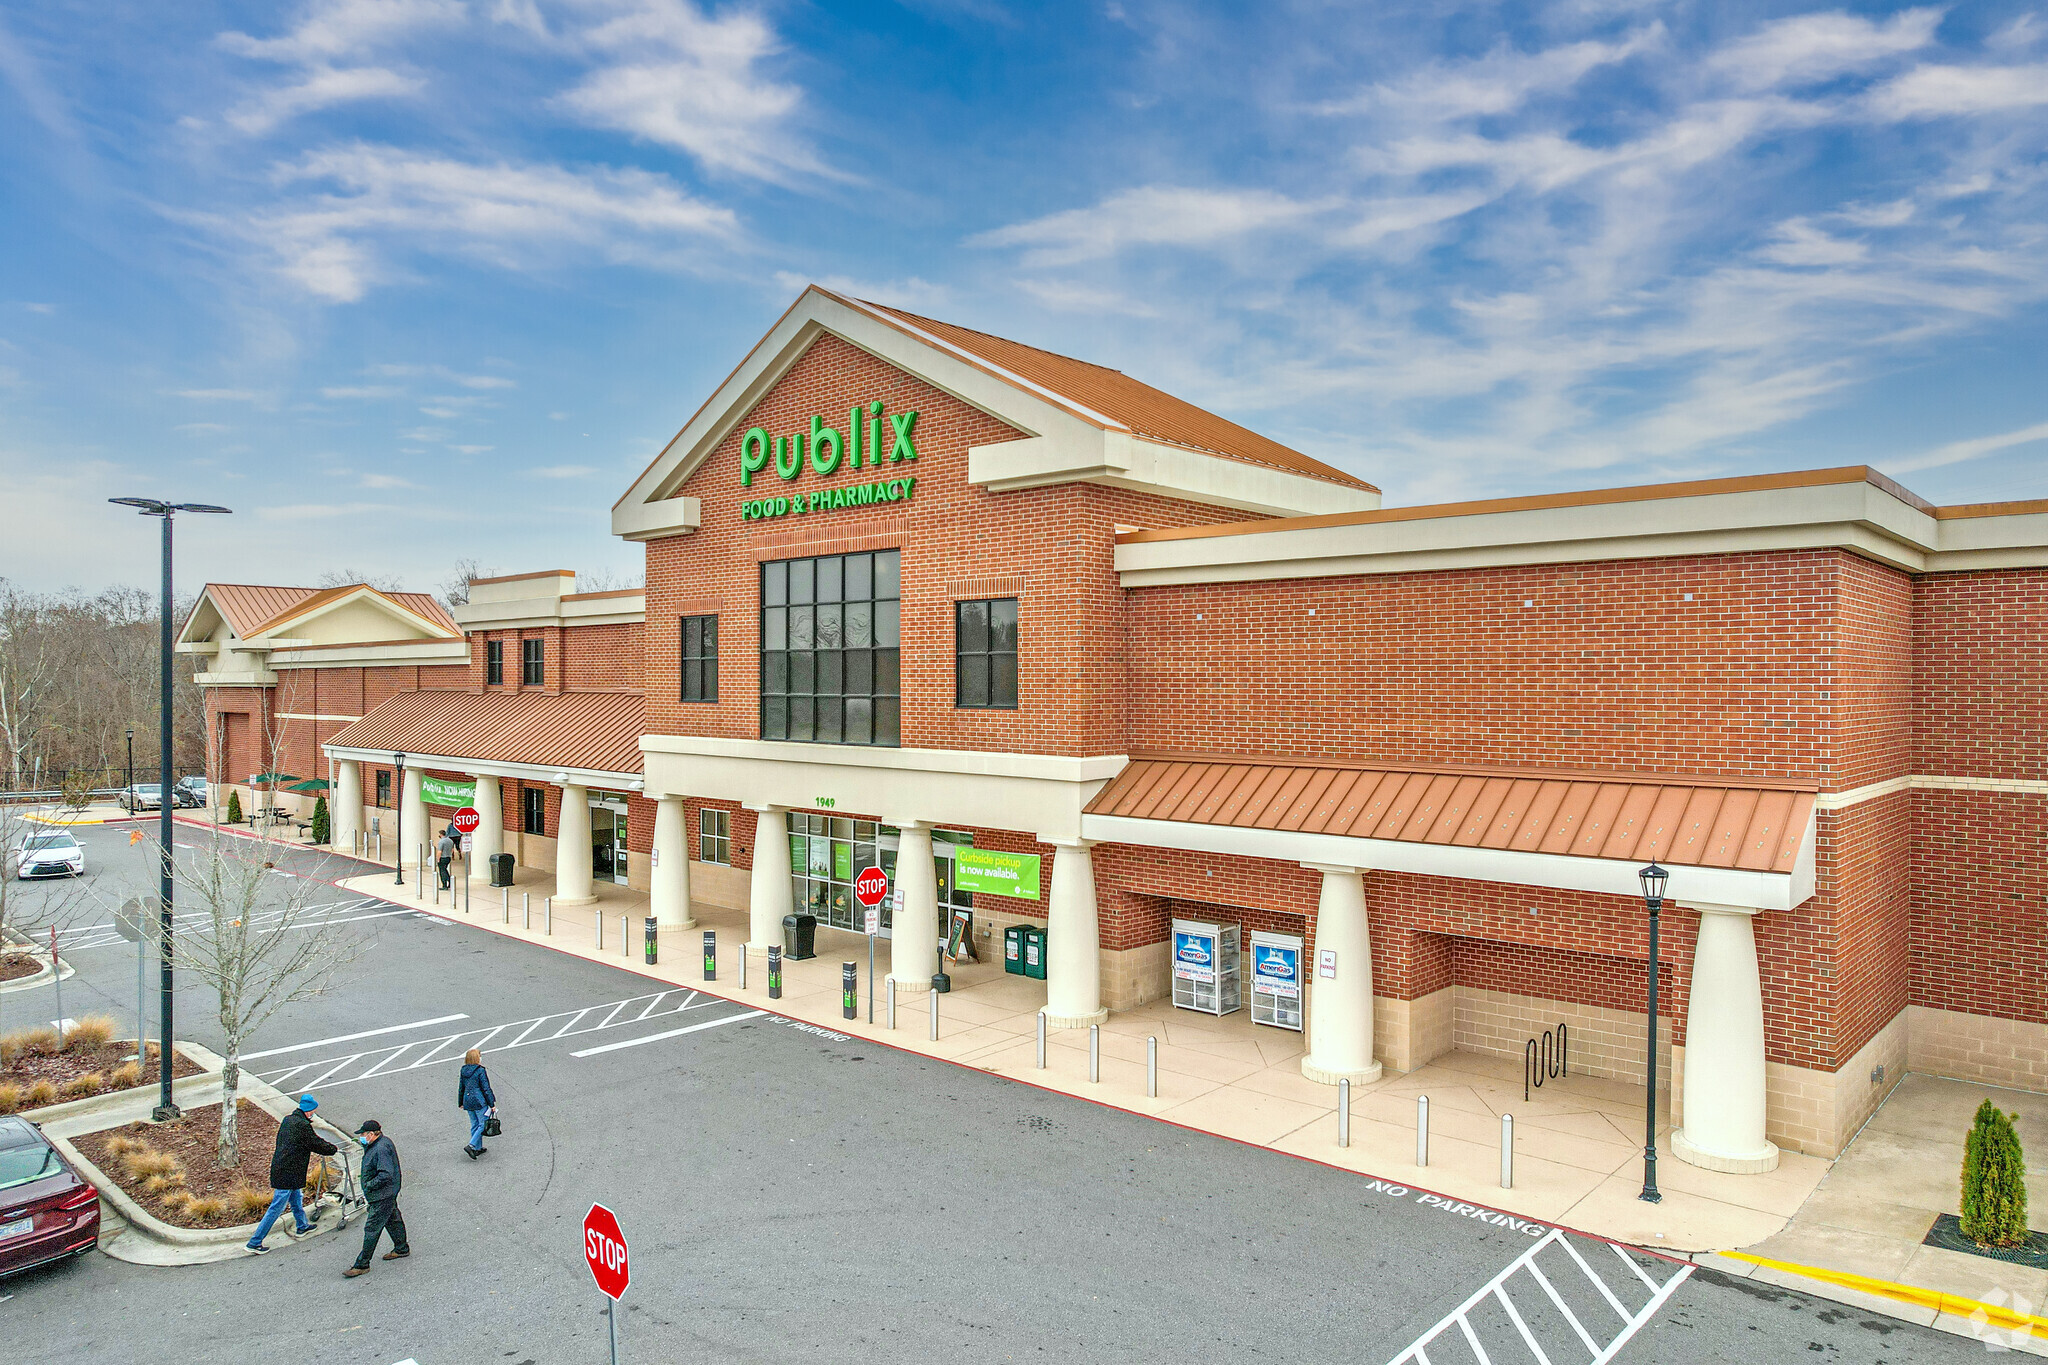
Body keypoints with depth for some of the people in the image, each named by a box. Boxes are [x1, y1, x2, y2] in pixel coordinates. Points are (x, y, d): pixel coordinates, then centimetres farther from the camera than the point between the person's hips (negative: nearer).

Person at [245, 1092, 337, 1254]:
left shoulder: (288, 1119, 7)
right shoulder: (302, 1125, -21)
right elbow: (317, 1145, -12)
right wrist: (334, 1149, 6)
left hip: (280, 1167, 10)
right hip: (287, 1173, -10)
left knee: (296, 1198, 26)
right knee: (277, 1207, -1)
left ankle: (302, 1226, 44)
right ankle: (255, 1242, 5)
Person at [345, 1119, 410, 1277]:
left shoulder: (381, 1149, -26)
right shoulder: (376, 1145, 8)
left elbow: (386, 1174, -31)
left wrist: (369, 1185, -22)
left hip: (382, 1197, -11)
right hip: (389, 1193, 11)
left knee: (372, 1228, -3)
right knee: (392, 1219, 23)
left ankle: (362, 1265, 4)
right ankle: (401, 1248, 38)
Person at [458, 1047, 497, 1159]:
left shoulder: (463, 1071, 5)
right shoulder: (480, 1071, -15)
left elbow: (461, 1088, 13)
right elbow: (486, 1089, -13)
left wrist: (461, 1103, 25)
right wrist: (492, 1104, -7)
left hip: (467, 1101, 7)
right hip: (479, 1101, -7)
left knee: (474, 1125, 16)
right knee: (483, 1125, 1)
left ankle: (478, 1148, 23)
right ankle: (471, 1146, -10)